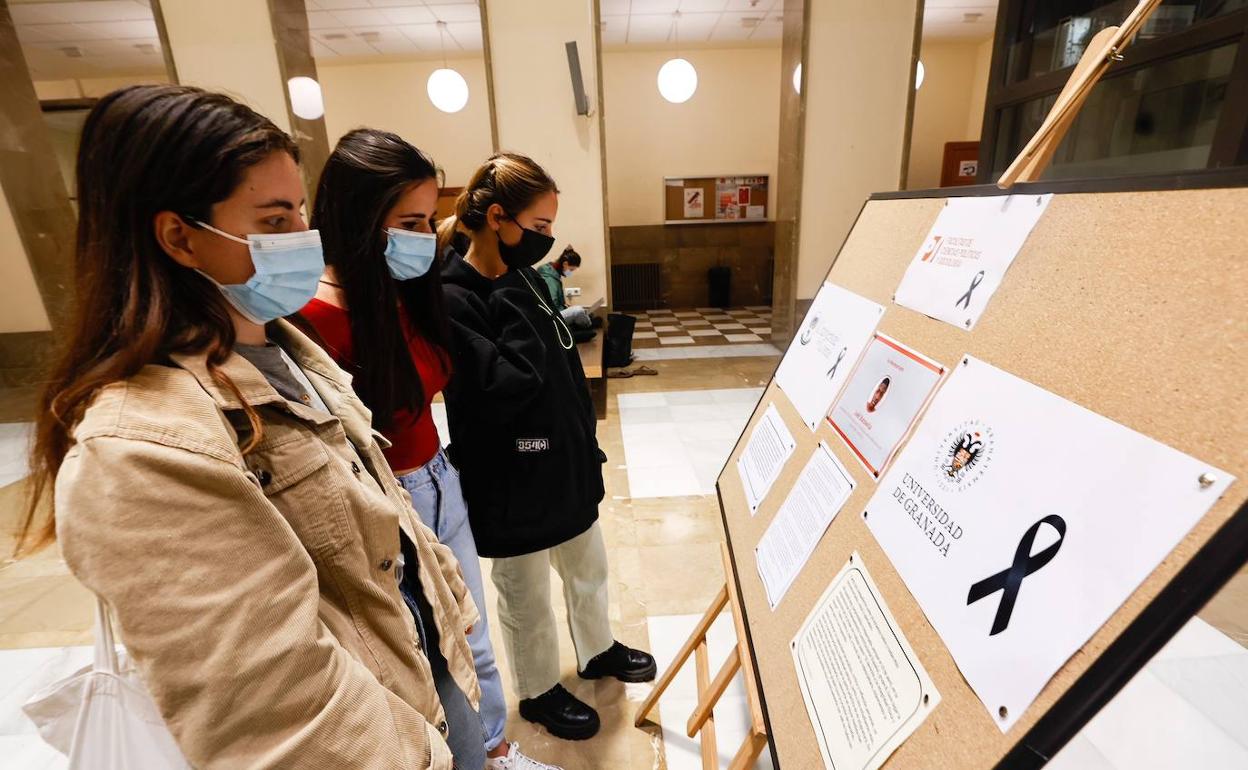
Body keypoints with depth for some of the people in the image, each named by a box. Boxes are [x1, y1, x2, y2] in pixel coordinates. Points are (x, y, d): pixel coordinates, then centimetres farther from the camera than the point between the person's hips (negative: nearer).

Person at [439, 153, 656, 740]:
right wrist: (512, 297, -23)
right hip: (511, 484, -7)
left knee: (589, 568, 26)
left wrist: (587, 444, 14)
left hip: (565, 464, 8)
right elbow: (508, 388, -30)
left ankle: (597, 652, 53)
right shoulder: (453, 300, -21)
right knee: (527, 600, 16)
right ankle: (539, 693, 43)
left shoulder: (524, 281, 3)